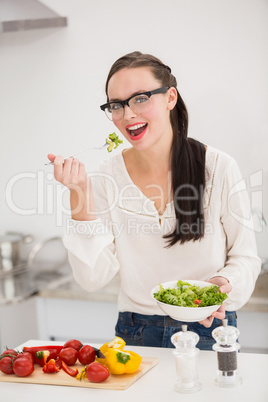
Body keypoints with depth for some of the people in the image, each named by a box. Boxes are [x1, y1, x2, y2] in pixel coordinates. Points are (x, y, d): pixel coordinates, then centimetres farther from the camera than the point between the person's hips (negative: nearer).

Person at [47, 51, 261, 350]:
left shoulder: (219, 169, -8)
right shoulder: (107, 177, -4)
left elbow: (245, 258, 1)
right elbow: (92, 278, -9)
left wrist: (225, 283, -20)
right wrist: (80, 194, -16)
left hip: (209, 331, -1)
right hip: (136, 333, 1)